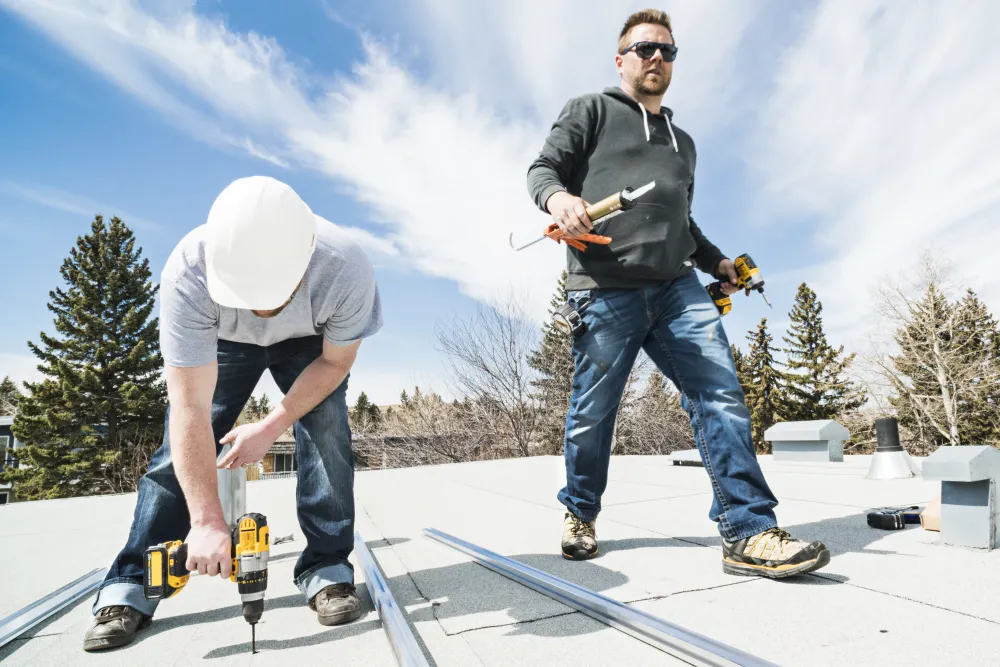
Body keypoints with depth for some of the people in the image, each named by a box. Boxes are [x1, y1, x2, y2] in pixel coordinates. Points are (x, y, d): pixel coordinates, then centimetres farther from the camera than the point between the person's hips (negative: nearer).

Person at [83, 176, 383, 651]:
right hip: (220, 342, 1)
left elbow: (336, 362, -21)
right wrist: (206, 521, -36)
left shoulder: (346, 269, -40)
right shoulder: (187, 275, -40)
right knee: (183, 444, -8)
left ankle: (328, 570, -5)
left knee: (328, 433, -18)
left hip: (309, 344, 0)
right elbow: (190, 410, -36)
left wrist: (271, 426, -25)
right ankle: (129, 589, 6)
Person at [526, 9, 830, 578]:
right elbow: (543, 167, 4)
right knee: (593, 412, 1)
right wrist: (557, 196, -19)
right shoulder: (590, 111, 15)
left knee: (721, 396, -9)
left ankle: (749, 534, -5)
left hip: (678, 287, 5)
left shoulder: (682, 142, 31)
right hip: (605, 290, -5)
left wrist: (716, 261, 22)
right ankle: (581, 514, 22)